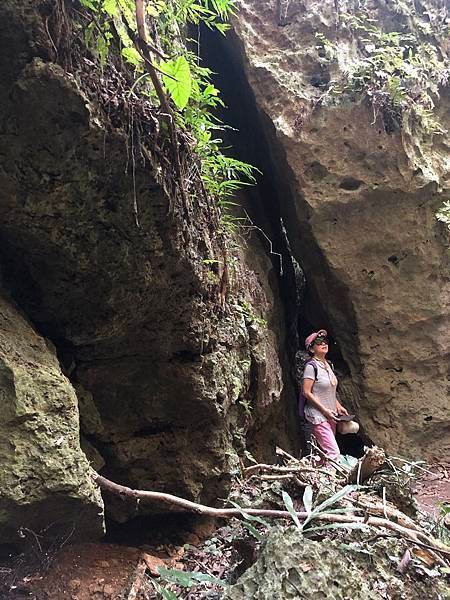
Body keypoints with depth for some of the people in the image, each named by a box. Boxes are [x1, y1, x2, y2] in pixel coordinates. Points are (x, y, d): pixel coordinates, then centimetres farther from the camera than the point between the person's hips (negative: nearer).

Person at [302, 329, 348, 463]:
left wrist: (338, 406, 10)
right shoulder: (311, 366, -13)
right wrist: (325, 410, -16)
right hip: (318, 415, -8)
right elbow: (306, 392, -16)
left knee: (327, 451, 7)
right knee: (334, 452, -14)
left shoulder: (327, 364, 12)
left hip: (330, 415, 8)